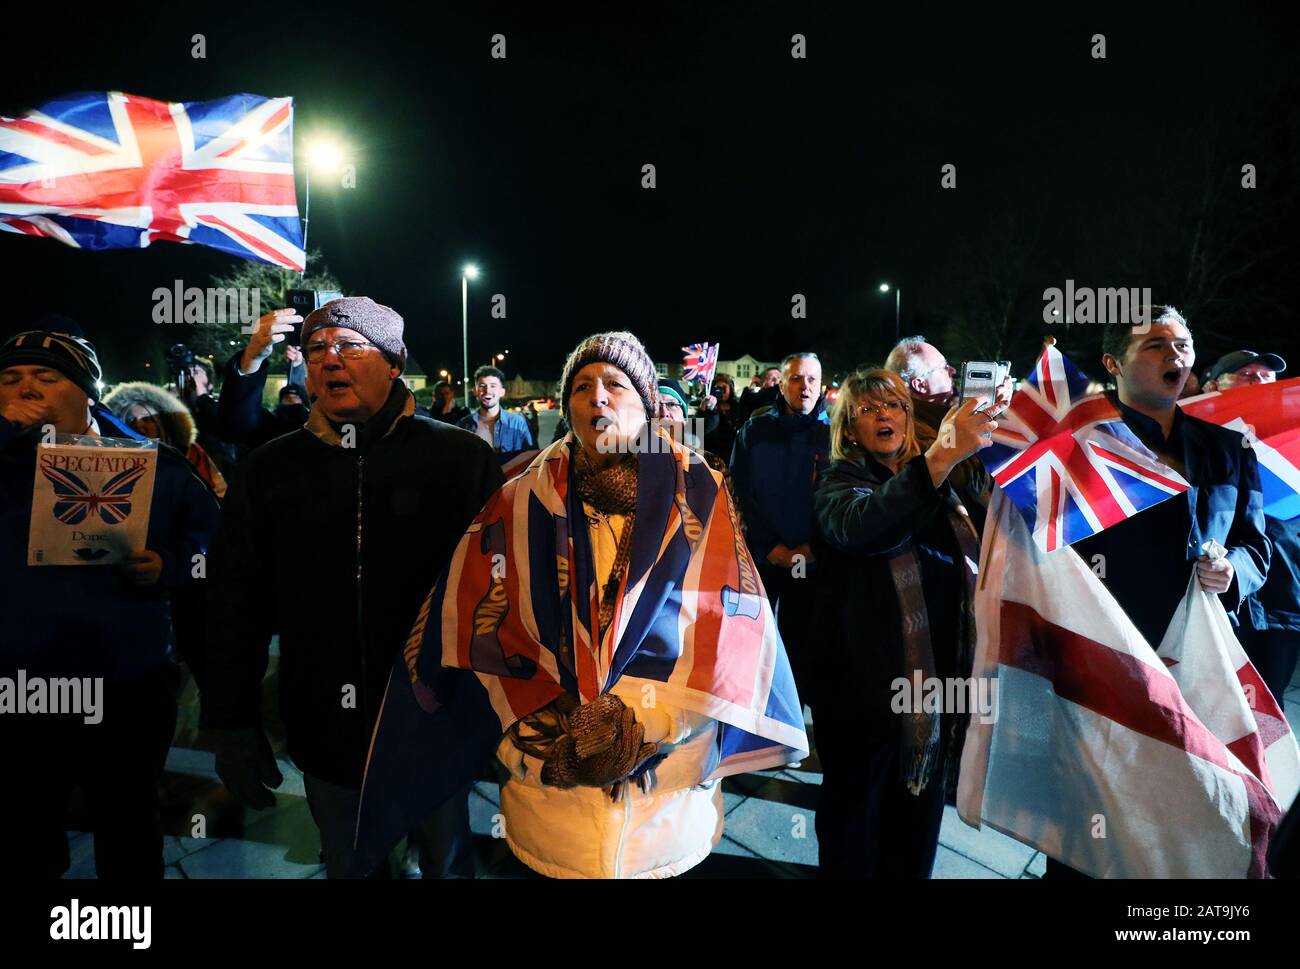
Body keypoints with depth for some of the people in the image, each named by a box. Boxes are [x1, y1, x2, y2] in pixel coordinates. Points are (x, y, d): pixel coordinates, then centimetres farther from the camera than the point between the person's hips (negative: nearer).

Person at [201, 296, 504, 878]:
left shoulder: (462, 459, -8)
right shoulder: (270, 470, 1)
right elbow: (235, 602, 5)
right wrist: (233, 722, 4)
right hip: (327, 735, 2)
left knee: (449, 862, 18)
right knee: (348, 865, 21)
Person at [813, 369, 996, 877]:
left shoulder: (942, 485, 14)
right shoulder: (840, 482, -5)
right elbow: (857, 526, -31)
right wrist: (942, 456, -41)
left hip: (940, 671, 5)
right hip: (868, 678, -5)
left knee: (922, 801, 18)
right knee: (858, 802, 8)